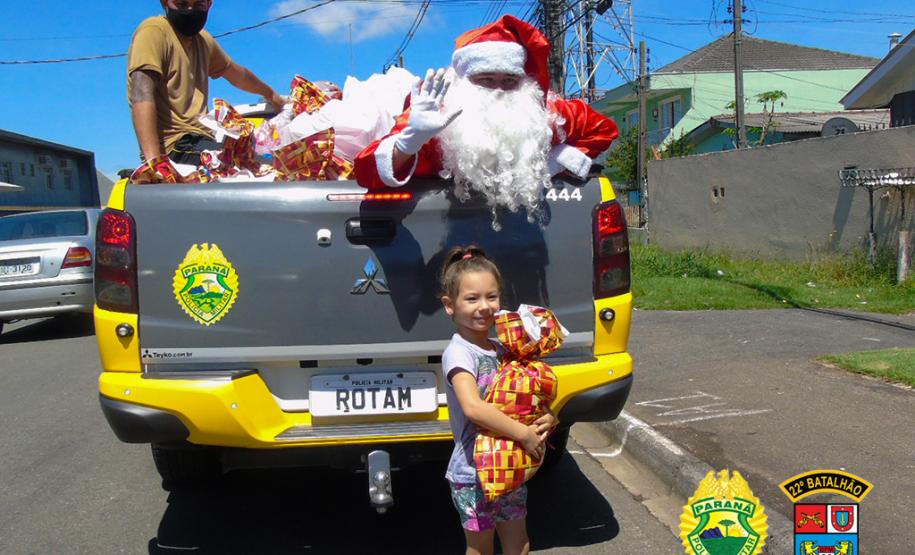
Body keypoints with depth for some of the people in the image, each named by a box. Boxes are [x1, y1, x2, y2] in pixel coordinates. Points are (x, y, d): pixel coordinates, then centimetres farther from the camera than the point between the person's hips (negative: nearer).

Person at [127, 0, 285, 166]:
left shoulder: (203, 40, 18)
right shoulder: (154, 31, -6)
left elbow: (236, 73, 38)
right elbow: (142, 95, -19)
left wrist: (271, 95, 53)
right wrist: (154, 161, -31)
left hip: (201, 140, 8)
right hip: (174, 147, -8)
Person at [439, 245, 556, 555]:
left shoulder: (500, 349, 4)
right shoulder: (458, 353, -18)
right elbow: (472, 407, -33)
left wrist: (547, 420, -9)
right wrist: (525, 434, -29)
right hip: (474, 474, -7)